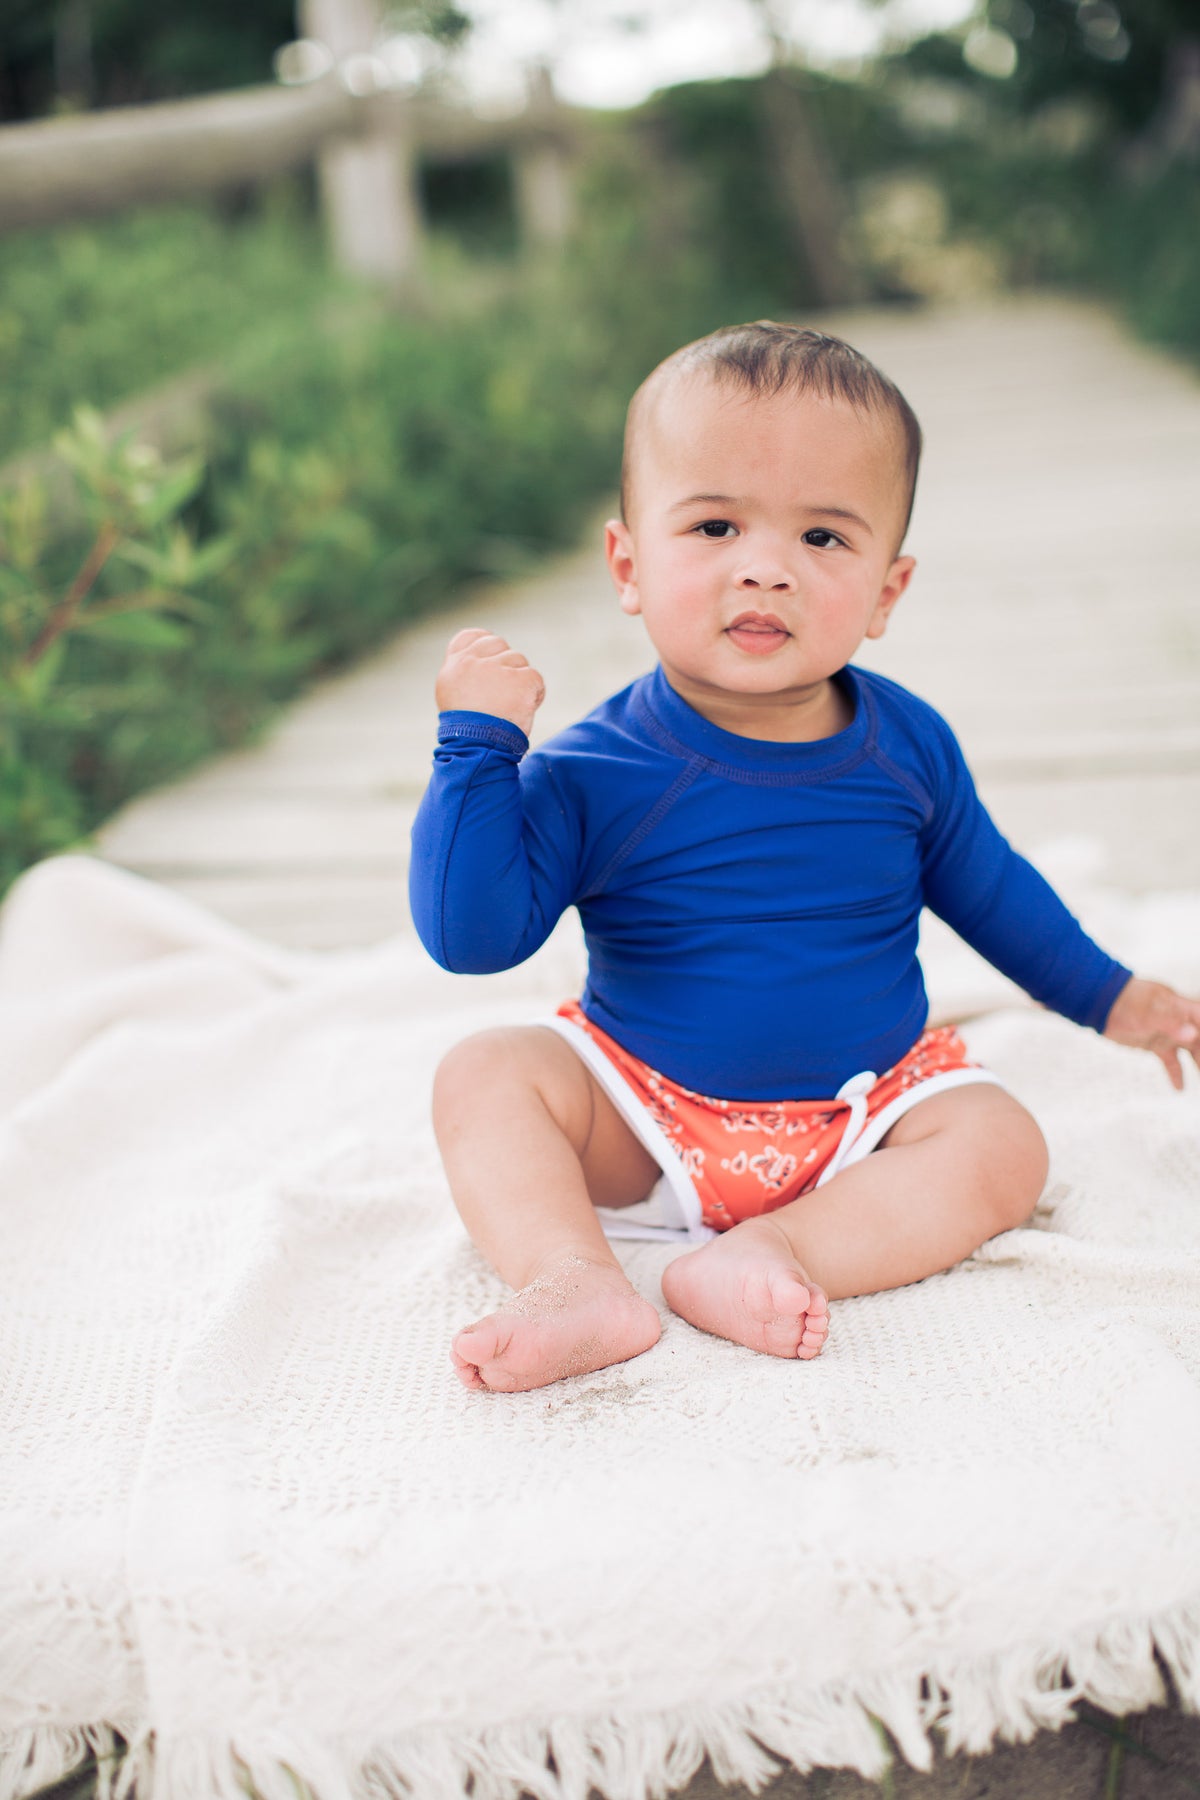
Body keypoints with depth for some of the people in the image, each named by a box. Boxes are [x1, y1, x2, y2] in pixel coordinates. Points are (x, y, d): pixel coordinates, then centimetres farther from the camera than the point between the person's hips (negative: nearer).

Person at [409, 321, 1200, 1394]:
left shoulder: (908, 747, -6)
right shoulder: (593, 772, -15)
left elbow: (986, 884, 12)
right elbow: (471, 934, -21)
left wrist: (1108, 997, 18)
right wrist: (478, 743, -26)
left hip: (864, 1110, 2)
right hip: (645, 1113, -2)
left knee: (1001, 1146, -20)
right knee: (484, 1074, -20)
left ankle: (766, 1252, -32)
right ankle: (578, 1285, -36)